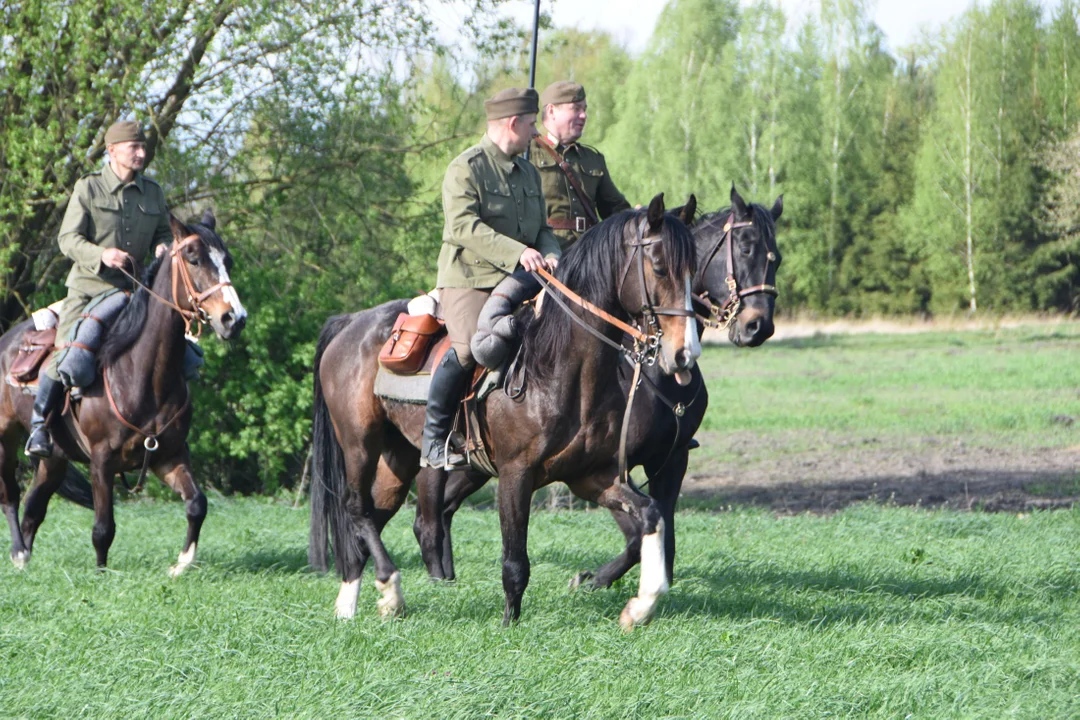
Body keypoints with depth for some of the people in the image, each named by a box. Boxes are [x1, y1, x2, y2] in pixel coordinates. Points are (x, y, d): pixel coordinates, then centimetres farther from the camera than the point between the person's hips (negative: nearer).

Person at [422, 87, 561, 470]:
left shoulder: (529, 173, 21)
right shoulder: (466, 168, -6)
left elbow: (542, 227, 22)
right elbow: (463, 226, -19)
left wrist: (550, 253, -3)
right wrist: (516, 252, -28)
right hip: (468, 280, -8)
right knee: (469, 346, -28)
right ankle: (433, 441, -17)